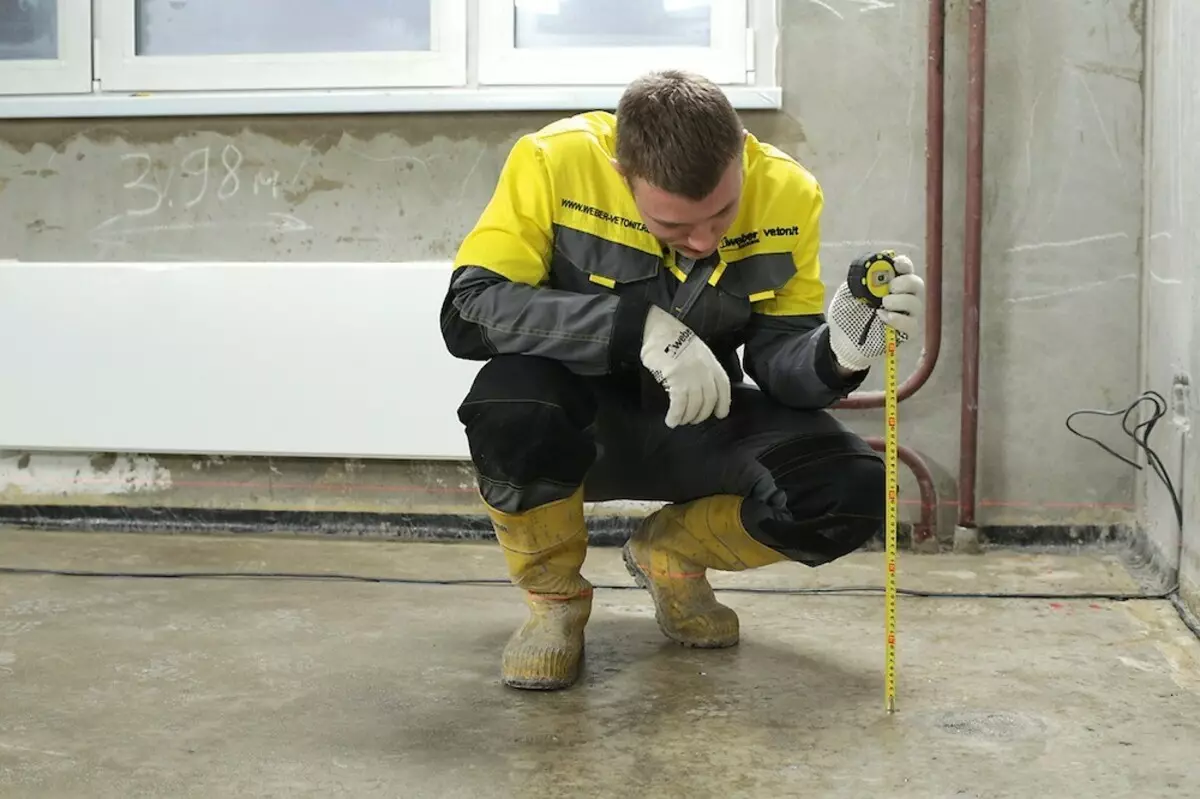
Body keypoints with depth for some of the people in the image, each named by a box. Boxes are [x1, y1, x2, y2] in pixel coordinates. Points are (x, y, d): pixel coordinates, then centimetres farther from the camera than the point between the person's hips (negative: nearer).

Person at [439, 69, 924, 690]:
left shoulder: (787, 193, -14)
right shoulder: (554, 162, -24)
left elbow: (777, 360, -9)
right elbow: (468, 311, -28)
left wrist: (838, 350, -33)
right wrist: (640, 328, -37)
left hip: (698, 422, 3)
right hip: (576, 422, -2)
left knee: (849, 491, -22)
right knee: (511, 403, -37)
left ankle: (670, 556, 11)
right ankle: (554, 599, -4)